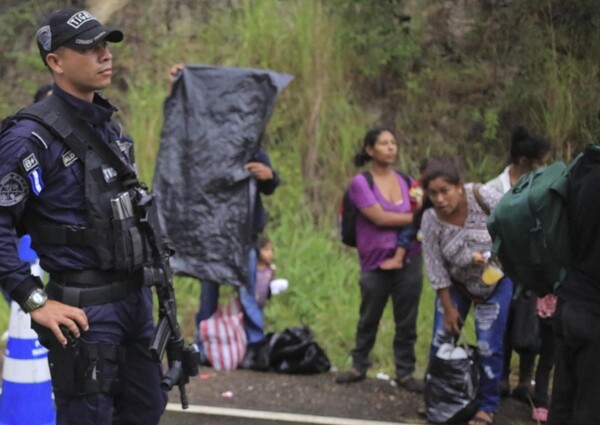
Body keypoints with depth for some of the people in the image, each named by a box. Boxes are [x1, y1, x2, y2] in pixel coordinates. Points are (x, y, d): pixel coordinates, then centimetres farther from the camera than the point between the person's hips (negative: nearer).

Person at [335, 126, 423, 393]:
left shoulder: (406, 181, 8)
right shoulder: (360, 183, -5)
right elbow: (379, 217, -15)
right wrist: (415, 217, -12)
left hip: (409, 261, 3)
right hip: (375, 264, -3)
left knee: (407, 321, 5)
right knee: (368, 319, 10)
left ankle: (405, 372, 13)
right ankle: (359, 366, 24)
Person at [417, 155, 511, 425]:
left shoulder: (484, 197, -29)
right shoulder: (430, 220, -22)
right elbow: (436, 269, -13)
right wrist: (448, 308, -8)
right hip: (456, 283, 2)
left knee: (489, 346, -5)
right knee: (441, 340, 3)